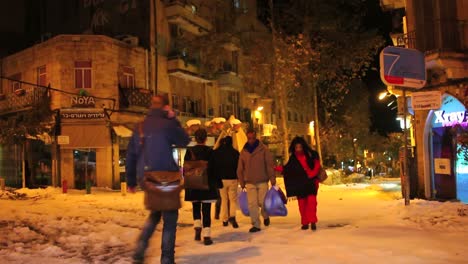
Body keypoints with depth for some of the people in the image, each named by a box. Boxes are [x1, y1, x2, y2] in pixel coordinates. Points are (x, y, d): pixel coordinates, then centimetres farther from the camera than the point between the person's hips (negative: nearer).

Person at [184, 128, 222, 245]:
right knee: (206, 210, 3)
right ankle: (207, 236, 1)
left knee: (196, 208, 20)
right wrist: (218, 184, 6)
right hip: (207, 185, -1)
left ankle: (197, 227, 1)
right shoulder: (210, 151, -6)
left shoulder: (190, 151, -3)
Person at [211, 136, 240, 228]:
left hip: (221, 179, 2)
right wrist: (238, 177, 10)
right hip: (232, 179, -1)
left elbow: (212, 166, 3)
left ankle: (225, 220, 12)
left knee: (224, 199, 13)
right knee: (233, 199, 7)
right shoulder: (235, 152, -5)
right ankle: (232, 216, -15)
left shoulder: (216, 153, 0)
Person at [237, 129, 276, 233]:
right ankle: (255, 225, 9)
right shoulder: (243, 151, 4)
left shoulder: (263, 149, -4)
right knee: (252, 204, -2)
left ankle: (265, 216, 31)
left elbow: (269, 165, -5)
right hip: (249, 182, 2)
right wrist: (242, 183, 9)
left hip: (262, 181, -2)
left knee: (262, 202, -1)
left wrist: (272, 179, -8)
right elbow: (240, 169, 9)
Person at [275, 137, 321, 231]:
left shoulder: (311, 154, -4)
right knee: (302, 203, 5)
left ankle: (313, 221, -9)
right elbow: (287, 168, 6)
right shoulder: (293, 158, 4)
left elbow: (317, 165, -5)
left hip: (311, 182, -3)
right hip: (299, 183, 3)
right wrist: (277, 168, -7)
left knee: (311, 200, -14)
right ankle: (305, 223, 14)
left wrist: (311, 174, -18)